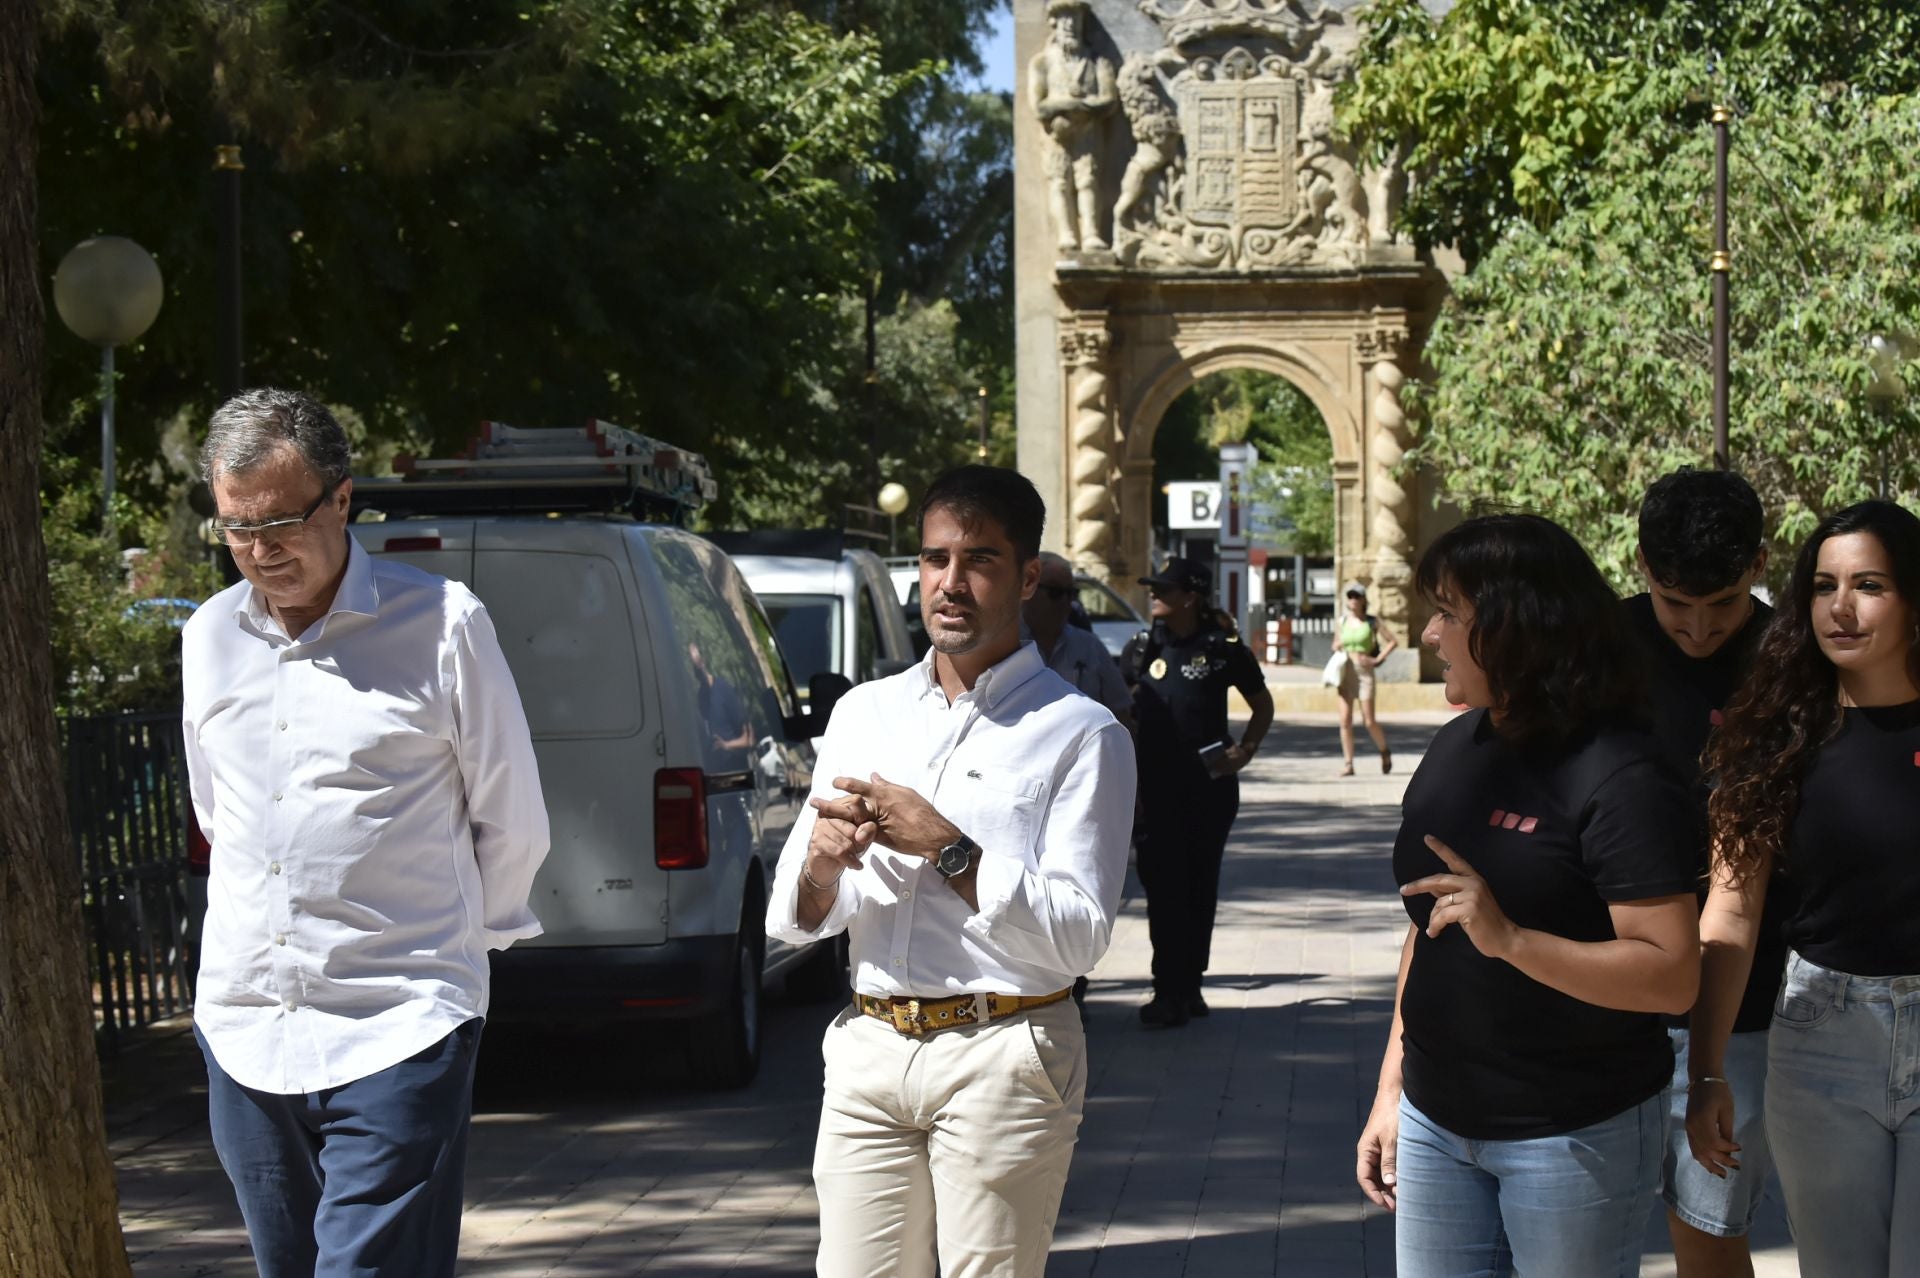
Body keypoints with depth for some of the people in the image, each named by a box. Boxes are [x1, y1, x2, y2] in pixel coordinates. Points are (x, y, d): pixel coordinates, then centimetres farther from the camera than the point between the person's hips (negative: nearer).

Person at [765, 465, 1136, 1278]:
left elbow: (1079, 936, -10)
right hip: (867, 1053, 4)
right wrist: (823, 863, -8)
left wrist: (947, 850, -15)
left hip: (1002, 1058, -4)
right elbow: (793, 921, 14)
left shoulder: (1082, 735, -1)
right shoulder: (864, 712, 15)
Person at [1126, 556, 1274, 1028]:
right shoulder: (1142, 648, 5)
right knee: (1164, 888, -5)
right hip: (1157, 788, 1)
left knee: (1200, 888, 8)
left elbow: (1262, 705, 10)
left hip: (1210, 785, -1)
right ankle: (1171, 990, -4)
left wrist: (1244, 751, -3)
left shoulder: (1223, 648, -1)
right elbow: (1125, 710, 16)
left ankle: (1188, 985, 18)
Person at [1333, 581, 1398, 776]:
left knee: (1369, 721, -5)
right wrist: (1338, 646, 1)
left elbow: (1394, 641, 2)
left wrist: (1377, 659, -6)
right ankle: (1348, 764, 1)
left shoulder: (1372, 621, 0)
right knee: (1345, 721, -4)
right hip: (1345, 673, 3)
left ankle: (1384, 752, 21)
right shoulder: (1342, 621, 10)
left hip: (1364, 672, -3)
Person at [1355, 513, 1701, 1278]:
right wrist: (1391, 1086, 14)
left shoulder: (1617, 777, -17)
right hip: (1435, 1120, 7)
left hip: (1573, 1135, -7)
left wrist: (1509, 939, -32)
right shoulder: (1456, 748, 6)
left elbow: (1674, 976, -23)